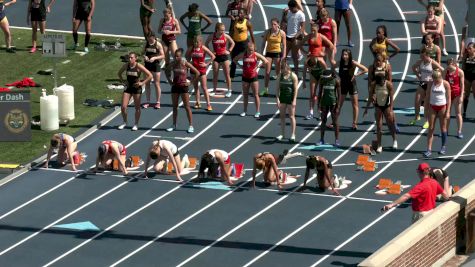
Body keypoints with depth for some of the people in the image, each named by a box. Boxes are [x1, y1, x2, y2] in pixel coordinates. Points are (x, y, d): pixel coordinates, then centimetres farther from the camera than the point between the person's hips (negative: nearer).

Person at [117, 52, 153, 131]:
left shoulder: (139, 66, -15)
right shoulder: (126, 65, -2)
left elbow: (150, 75, -14)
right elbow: (119, 73, 18)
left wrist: (142, 83, -16)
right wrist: (122, 81, 5)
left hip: (136, 88, -4)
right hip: (128, 88, 4)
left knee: (137, 107, 7)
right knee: (123, 107, -3)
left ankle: (136, 124, 20)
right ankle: (124, 122, 16)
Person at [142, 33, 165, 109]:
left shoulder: (158, 44, -8)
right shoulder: (146, 43, 4)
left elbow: (163, 56, -8)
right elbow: (143, 53, 11)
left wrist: (154, 58, -22)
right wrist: (144, 56, -11)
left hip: (156, 65, -4)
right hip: (147, 64, 4)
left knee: (156, 84, 2)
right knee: (147, 83, 7)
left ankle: (158, 102, 10)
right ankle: (148, 101, 16)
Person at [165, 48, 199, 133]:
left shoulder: (186, 64, -13)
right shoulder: (173, 64, -1)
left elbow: (197, 73, -10)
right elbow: (167, 71, 20)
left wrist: (191, 82, -9)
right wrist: (170, 81, 9)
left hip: (183, 87, -4)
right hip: (175, 87, 4)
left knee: (187, 107, -1)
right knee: (174, 107, 10)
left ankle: (191, 126, 3)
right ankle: (174, 125, 19)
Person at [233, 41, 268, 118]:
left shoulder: (256, 55, -8)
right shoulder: (243, 55, -2)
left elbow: (266, 61, -7)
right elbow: (234, 59, 13)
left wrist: (258, 66, -11)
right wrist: (240, 65, 1)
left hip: (253, 77, -3)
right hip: (245, 77, 3)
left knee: (256, 95, 0)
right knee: (245, 95, 11)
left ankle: (258, 111, 5)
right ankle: (245, 111, 21)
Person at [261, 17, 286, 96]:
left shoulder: (282, 33, -6)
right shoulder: (267, 32, -1)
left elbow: (284, 45, -3)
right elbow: (263, 43, 5)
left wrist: (283, 56, -9)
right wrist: (262, 53, -1)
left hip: (278, 53, -2)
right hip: (269, 53, 2)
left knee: (278, 73, 4)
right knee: (267, 72, -1)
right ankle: (265, 89, 7)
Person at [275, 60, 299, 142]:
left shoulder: (293, 76, -8)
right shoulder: (280, 76, 2)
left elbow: (296, 89, -9)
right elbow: (277, 88, 3)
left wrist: (294, 100, -14)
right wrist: (277, 99, -5)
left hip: (291, 98, -4)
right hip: (282, 98, 4)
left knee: (291, 116, -1)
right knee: (282, 116, 7)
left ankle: (293, 134, 3)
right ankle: (282, 134, 16)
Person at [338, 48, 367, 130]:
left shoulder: (353, 63, -12)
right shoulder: (340, 63, -2)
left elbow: (365, 70, -12)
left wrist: (356, 75, -15)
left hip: (352, 84, -3)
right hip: (343, 85, 3)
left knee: (355, 105, 5)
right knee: (338, 104, 1)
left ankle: (355, 123, 11)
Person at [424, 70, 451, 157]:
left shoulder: (445, 84, -9)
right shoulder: (430, 84, -2)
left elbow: (449, 98, -7)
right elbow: (427, 96, 6)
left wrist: (448, 111, -11)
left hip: (442, 107, -2)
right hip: (432, 107, 2)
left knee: (443, 127, 7)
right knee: (431, 128, -1)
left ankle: (444, 147, 24)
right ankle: (429, 149, -3)